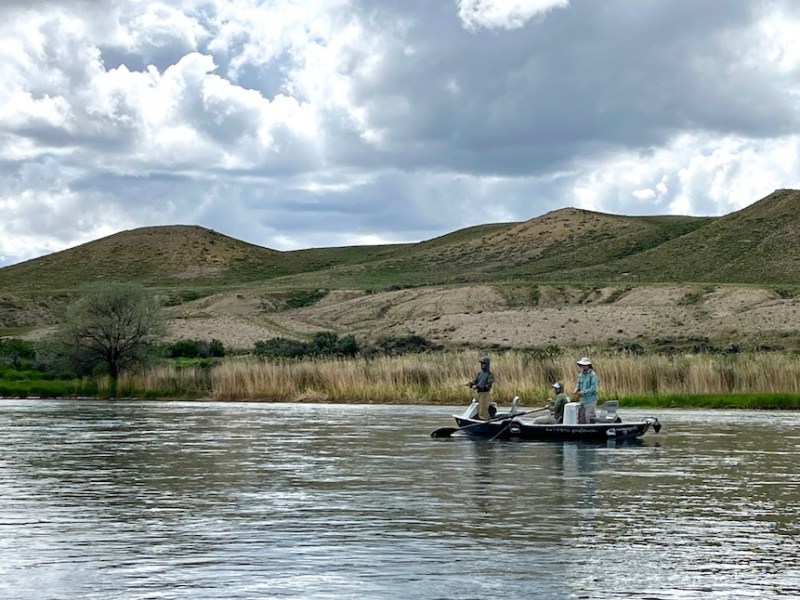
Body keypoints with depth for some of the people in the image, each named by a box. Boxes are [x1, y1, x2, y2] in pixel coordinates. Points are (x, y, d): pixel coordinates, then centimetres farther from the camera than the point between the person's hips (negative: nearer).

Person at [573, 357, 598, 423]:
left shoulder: (593, 375, -10)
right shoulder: (581, 375, 13)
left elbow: (593, 388, -16)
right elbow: (578, 385, 20)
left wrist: (583, 392, -20)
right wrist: (576, 390, -4)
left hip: (590, 400, -8)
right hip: (583, 400, 8)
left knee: (589, 418, -10)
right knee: (581, 417, 10)